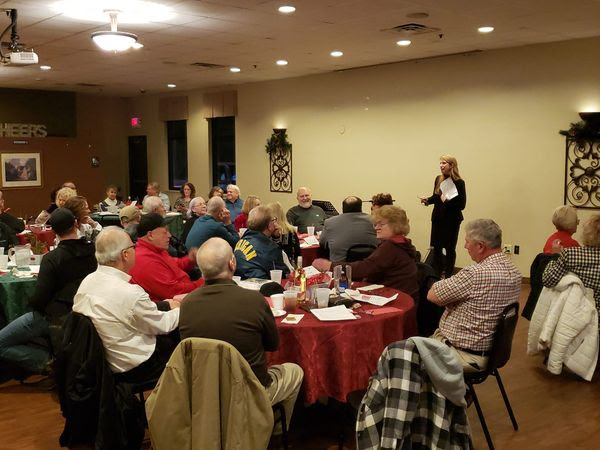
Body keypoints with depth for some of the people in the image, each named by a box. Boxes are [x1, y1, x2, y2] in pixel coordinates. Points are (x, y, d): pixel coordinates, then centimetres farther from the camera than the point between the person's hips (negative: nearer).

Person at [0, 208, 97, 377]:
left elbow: (38, 300, -18)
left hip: (52, 316, -7)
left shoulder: (52, 258, -17)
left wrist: (32, 303, 5)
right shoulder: (92, 251, -4)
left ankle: (47, 359, -9)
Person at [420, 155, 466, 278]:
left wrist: (447, 201, -23)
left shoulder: (459, 182, -12)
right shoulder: (438, 179, 5)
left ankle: (448, 275, 15)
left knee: (449, 248, 3)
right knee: (436, 247, 8)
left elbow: (462, 205, -14)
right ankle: (436, 274, 20)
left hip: (451, 220, -5)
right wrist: (428, 200, -2)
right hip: (438, 218, 5)